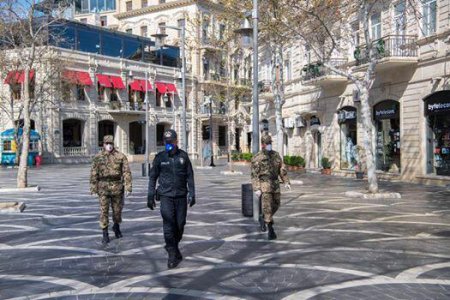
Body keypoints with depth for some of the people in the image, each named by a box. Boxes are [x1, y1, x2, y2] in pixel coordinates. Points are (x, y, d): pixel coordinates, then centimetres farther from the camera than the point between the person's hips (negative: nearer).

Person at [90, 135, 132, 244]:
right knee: (104, 211, -2)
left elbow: (126, 172, -4)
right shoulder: (98, 157, 1)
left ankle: (116, 227, 38)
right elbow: (94, 174, 2)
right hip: (103, 187, 0)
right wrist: (93, 188, -1)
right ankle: (105, 234, 7)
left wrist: (128, 187, -9)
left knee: (117, 209, 12)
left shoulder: (121, 156, -1)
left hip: (117, 187, 0)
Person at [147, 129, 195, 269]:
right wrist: (150, 196, 1)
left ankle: (174, 247, 30)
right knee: (169, 225, -10)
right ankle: (173, 254, -3)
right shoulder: (160, 157, 1)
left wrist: (192, 194, 1)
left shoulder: (183, 156, 3)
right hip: (166, 196, -1)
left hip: (181, 196, 2)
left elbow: (190, 176, 6)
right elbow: (153, 177, 5)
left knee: (180, 224, 7)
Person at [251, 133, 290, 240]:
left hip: (275, 184, 5)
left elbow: (282, 169, 10)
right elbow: (254, 175, -10)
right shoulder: (257, 158, -8)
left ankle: (263, 220, 40)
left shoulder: (276, 155, 7)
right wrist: (256, 189, -18)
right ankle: (271, 230, -2)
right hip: (264, 185, -5)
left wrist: (286, 182, -1)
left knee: (275, 206, 14)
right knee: (267, 207, -9)